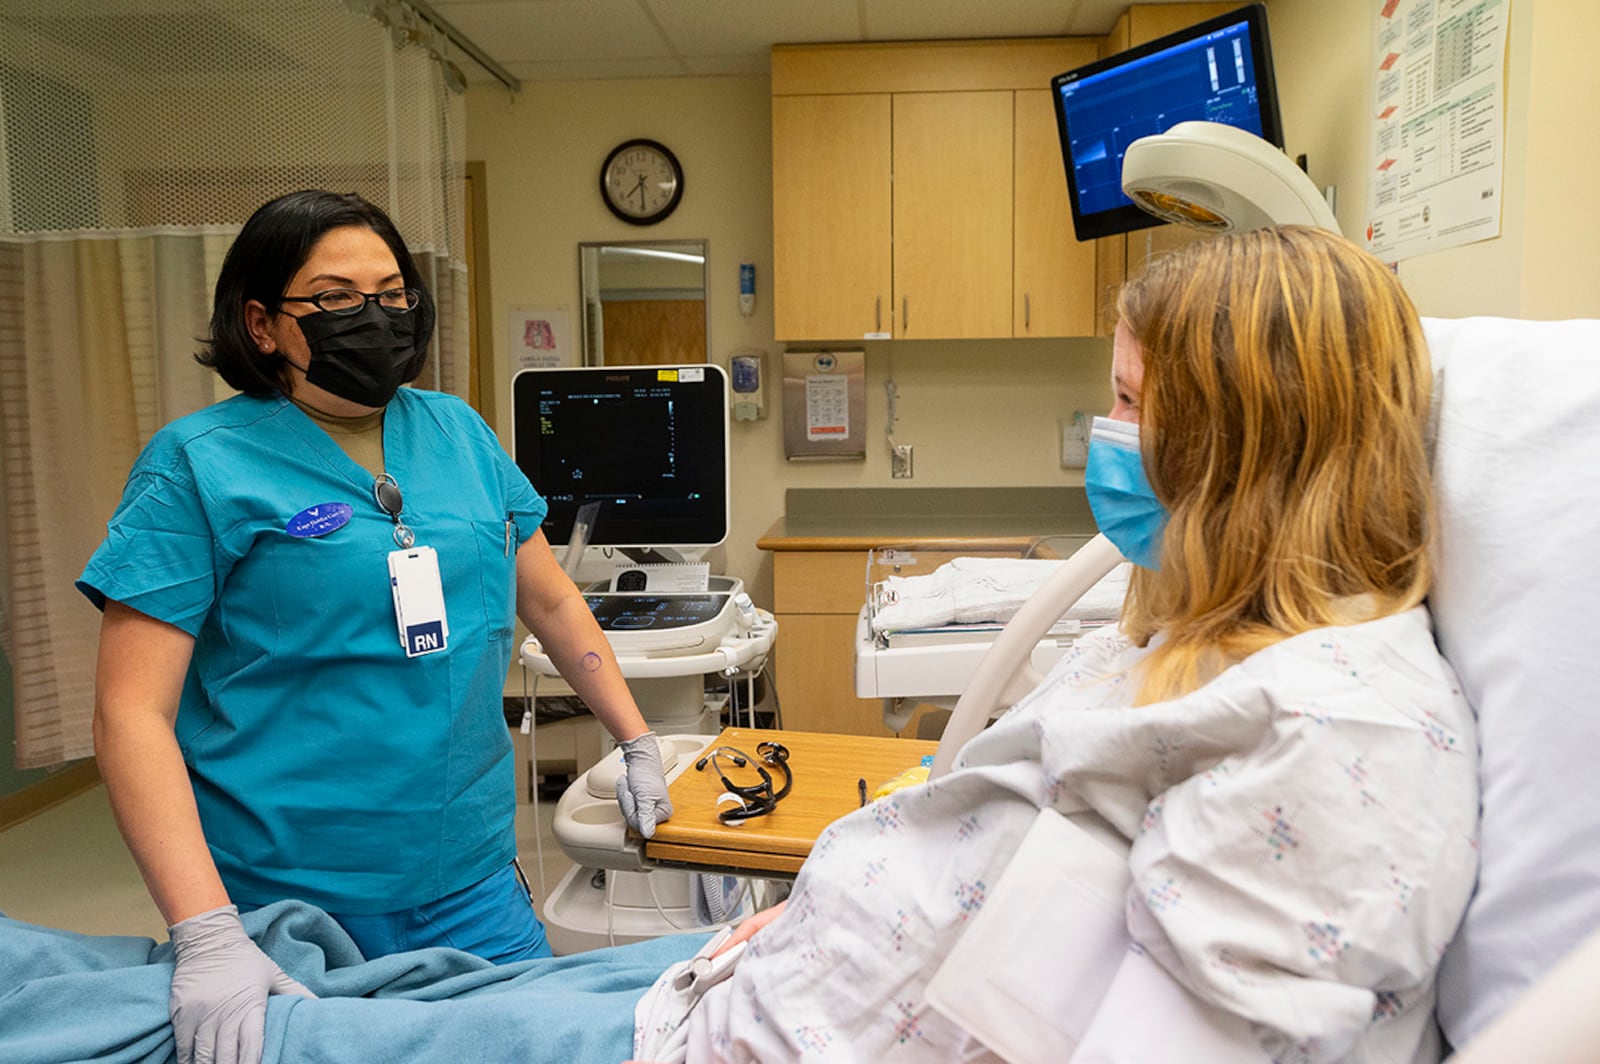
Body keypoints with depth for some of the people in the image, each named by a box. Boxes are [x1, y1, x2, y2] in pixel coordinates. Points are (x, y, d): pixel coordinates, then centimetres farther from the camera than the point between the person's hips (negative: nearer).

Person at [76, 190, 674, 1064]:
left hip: (473, 882, 4)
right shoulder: (200, 465, -8)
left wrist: (638, 745, 13)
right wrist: (207, 935, -21)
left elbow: (550, 601, 14)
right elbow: (132, 710, -12)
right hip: (288, 909, -4)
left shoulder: (458, 432, 5)